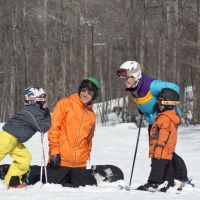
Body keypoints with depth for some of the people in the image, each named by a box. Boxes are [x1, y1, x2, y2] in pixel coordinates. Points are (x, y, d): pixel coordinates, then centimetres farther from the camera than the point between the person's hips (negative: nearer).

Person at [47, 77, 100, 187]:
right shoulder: (65, 104, 0)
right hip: (60, 159, -4)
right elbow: (54, 128, -5)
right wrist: (54, 151, -12)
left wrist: (87, 157, 17)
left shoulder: (91, 115, 14)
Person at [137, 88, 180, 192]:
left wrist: (159, 146, -25)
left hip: (161, 152, -10)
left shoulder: (164, 117, -18)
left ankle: (154, 184, -7)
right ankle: (169, 184, 17)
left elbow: (163, 134, -24)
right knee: (167, 167, 13)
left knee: (157, 166, -7)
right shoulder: (171, 116, 16)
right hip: (168, 152, 10)